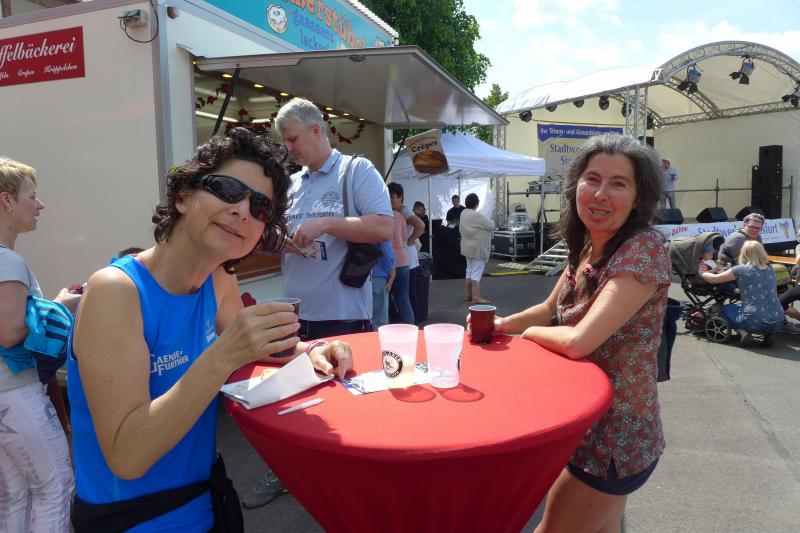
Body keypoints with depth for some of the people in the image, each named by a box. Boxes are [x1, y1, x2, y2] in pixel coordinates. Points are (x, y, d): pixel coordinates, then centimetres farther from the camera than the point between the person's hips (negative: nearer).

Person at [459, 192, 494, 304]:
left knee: (470, 271, 15)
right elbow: (491, 226, -14)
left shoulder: (464, 213, 6)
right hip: (477, 248, -9)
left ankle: (469, 295, 21)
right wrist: (492, 223, 7)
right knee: (476, 272, -7)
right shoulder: (476, 215, -21)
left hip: (468, 247, 9)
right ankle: (476, 297, -7)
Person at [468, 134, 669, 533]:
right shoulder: (587, 246, 1)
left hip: (614, 437, -7)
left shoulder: (644, 249, -24)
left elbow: (578, 341, -31)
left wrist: (528, 333, -11)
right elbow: (550, 309, 14)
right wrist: (503, 324, -3)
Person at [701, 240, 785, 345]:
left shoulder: (741, 270, -6)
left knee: (725, 308, 23)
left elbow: (713, 279, 1)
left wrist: (702, 273, 22)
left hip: (756, 322, -5)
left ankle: (743, 333, 0)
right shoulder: (770, 269, 11)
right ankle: (768, 332, 11)